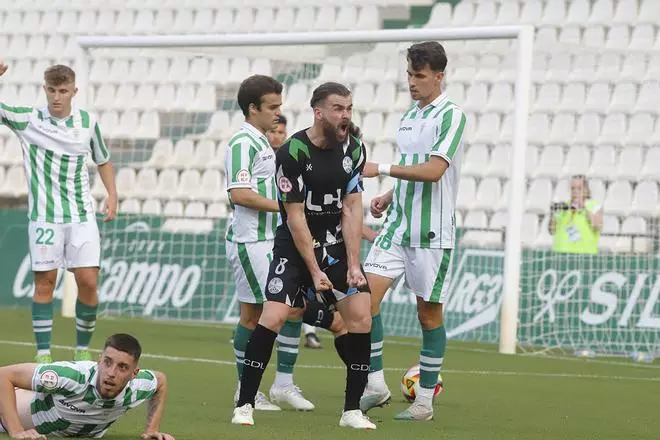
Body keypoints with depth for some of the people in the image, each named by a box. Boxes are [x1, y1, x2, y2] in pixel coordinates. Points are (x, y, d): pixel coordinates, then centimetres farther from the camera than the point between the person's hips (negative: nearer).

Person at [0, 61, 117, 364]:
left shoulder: (88, 122, 4)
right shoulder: (27, 120, -3)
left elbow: (103, 160, 18)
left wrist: (112, 195, 6)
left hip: (82, 216, 2)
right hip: (44, 217, -2)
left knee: (88, 282, -4)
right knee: (44, 282, -1)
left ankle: (83, 349, 12)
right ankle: (43, 353, 4)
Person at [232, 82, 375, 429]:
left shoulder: (354, 150, -2)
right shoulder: (293, 152, -17)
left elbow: (352, 209, -3)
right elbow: (295, 217, -15)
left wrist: (352, 265, -10)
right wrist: (314, 270, -15)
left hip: (337, 244, 4)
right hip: (295, 245, -4)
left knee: (360, 316, -9)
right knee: (273, 316, -17)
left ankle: (352, 410, 1)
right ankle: (244, 405, -5)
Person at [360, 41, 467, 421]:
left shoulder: (451, 116, -10)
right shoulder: (409, 117, 14)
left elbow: (433, 170, -21)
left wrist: (382, 169, -21)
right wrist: (389, 198, 9)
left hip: (432, 233, -7)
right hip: (398, 226, 7)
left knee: (429, 314, 1)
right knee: (366, 296, -8)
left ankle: (425, 400, 9)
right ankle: (376, 386, -2)